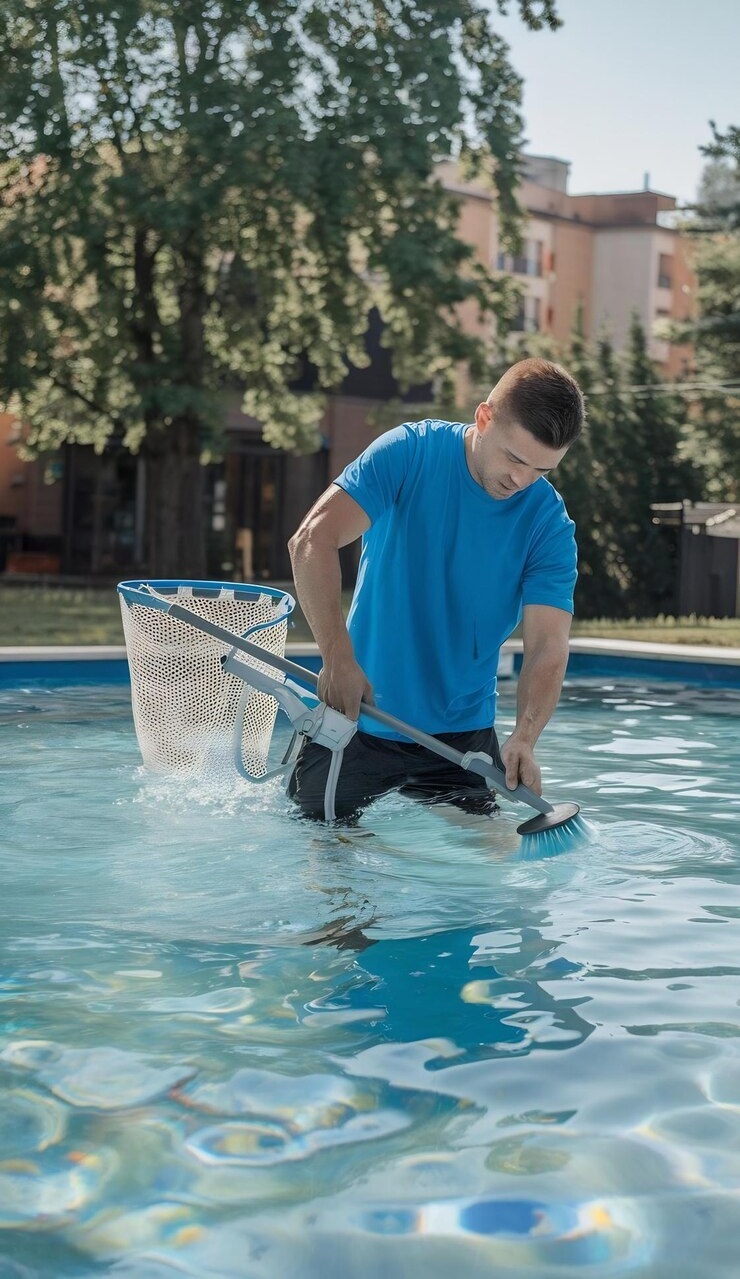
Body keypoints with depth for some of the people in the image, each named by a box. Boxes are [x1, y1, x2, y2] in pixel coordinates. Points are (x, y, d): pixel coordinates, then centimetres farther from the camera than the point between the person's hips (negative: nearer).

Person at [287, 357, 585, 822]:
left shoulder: (551, 525, -8)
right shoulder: (409, 453, -14)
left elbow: (548, 645, -15)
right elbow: (312, 541, -23)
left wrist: (525, 737, -34)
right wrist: (338, 659, -35)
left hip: (463, 733, 2)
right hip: (358, 718, -2)